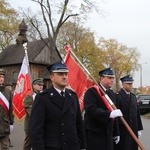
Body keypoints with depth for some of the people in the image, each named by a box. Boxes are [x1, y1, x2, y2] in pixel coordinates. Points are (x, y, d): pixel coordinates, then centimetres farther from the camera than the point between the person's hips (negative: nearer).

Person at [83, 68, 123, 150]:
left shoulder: (112, 94, 13)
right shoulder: (92, 92, -12)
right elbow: (91, 110, -26)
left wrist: (116, 133, 18)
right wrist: (109, 114, -35)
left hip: (108, 133, 7)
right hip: (93, 133, -7)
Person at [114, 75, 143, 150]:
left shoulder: (133, 97, 12)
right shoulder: (117, 97, -11)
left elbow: (137, 113, 13)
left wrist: (139, 129, 12)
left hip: (133, 129, 7)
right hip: (122, 130, -6)